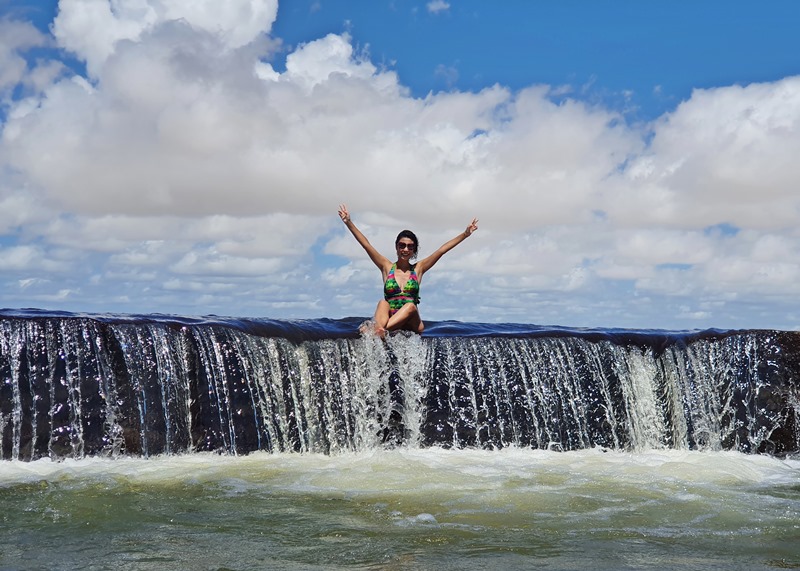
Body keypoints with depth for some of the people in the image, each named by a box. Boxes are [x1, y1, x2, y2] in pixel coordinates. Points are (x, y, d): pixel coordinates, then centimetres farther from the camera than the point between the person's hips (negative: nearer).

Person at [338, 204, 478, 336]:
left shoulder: (418, 268, 13)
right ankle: (379, 330, -57)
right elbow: (366, 244, 6)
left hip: (411, 323, 0)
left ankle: (377, 329, -49)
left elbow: (442, 250, 9)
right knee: (383, 303, -29)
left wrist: (465, 234, 6)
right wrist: (348, 223, -1)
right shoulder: (387, 267, 12)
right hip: (389, 319, 0)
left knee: (410, 306, -32)